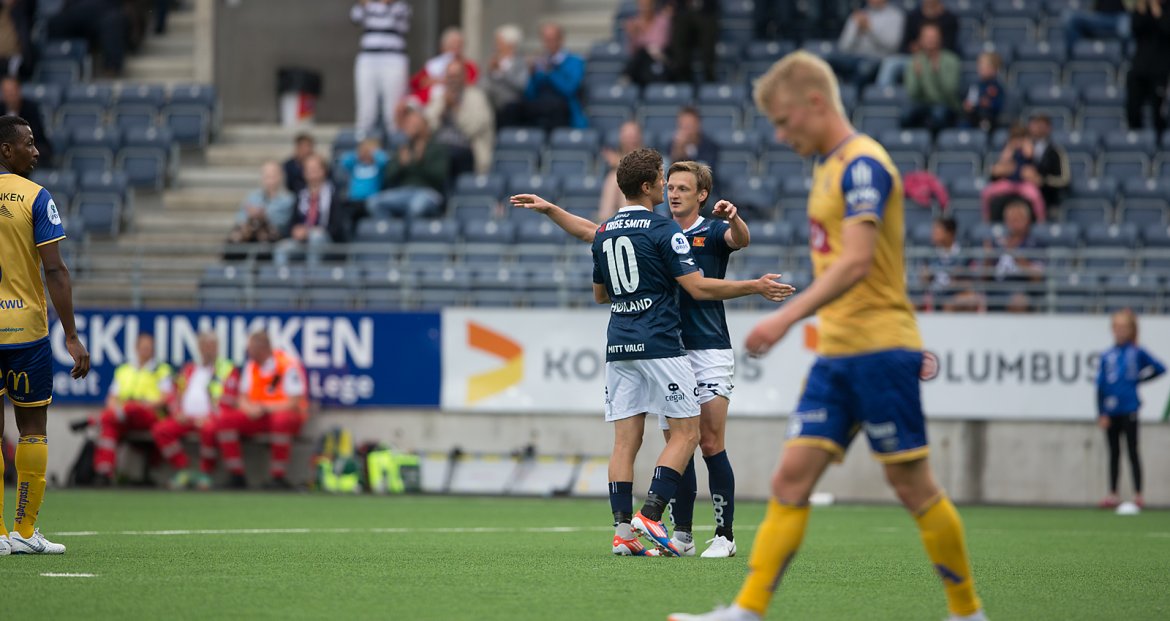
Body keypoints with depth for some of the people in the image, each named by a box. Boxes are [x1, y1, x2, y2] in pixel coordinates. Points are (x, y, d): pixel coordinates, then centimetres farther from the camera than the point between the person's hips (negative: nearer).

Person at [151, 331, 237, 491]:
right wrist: (178, 413, -1)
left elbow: (226, 401, -2)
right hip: (185, 417, 5)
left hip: (209, 418, -5)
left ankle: (205, 472, -20)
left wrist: (207, 417, -15)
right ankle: (182, 470, -12)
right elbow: (174, 395, 19)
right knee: (160, 429, -21)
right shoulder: (189, 369, 24)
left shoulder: (228, 370, 9)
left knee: (209, 429, -39)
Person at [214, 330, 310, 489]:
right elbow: (243, 399, 9)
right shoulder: (251, 365, 6)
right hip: (258, 416, 6)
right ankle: (237, 477, -17)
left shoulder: (288, 364, -14)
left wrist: (263, 408, -21)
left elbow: (294, 404, -18)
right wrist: (249, 408, -15)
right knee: (224, 419, -17)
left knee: (281, 420, -41)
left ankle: (278, 477, -29)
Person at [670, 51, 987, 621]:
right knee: (793, 476, -1)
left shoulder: (863, 164, -13)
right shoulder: (829, 167, 16)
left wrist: (789, 316, -30)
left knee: (912, 487, -1)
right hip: (836, 355, 9)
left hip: (879, 349, -9)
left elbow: (856, 262, -24)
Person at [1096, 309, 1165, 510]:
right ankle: (1113, 495, 13)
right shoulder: (1107, 356, 4)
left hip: (1129, 409, -3)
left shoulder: (1137, 352, -2)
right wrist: (1101, 414, -1)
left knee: (1132, 451, -2)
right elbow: (1100, 386, 4)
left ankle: (1138, 495, -1)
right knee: (1114, 453, 9)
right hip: (1111, 411, 3)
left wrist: (1140, 379, -1)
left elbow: (1160, 368, 3)